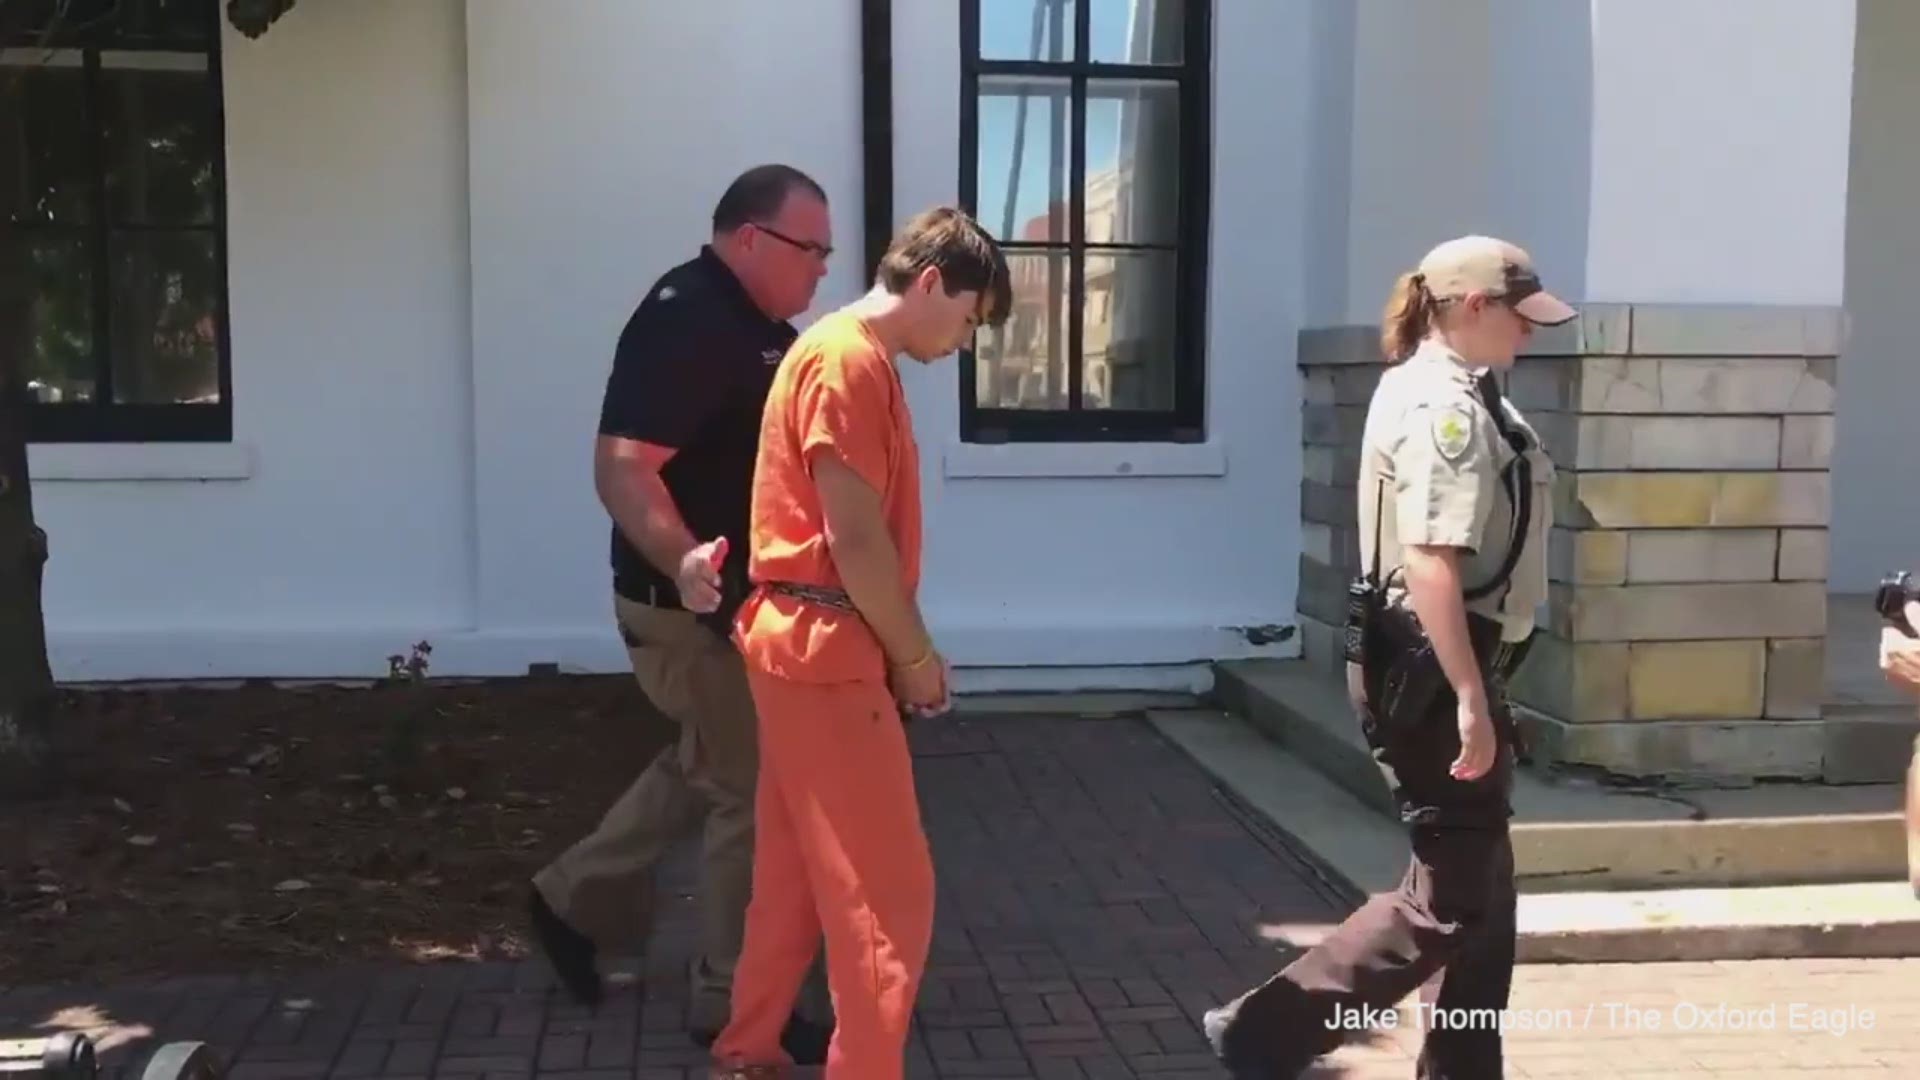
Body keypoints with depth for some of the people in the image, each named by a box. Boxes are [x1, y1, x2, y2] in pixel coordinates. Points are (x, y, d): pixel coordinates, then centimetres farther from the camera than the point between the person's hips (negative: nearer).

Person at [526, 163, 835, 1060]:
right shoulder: (685, 322, -21)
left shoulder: (757, 323, 10)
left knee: (703, 769, 24)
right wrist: (683, 562, -45)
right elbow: (623, 469, -30)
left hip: (740, 599, 10)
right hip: (694, 607, -10)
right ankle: (734, 1003, 16)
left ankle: (577, 899, 39)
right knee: (752, 795, 1)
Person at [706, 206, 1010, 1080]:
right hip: (825, 648, -10)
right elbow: (855, 540, -20)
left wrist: (900, 648, 13)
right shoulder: (849, 359, -15)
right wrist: (916, 656, -9)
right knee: (888, 888, -4)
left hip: (805, 644, 10)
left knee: (798, 873, 18)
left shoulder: (853, 356, 16)